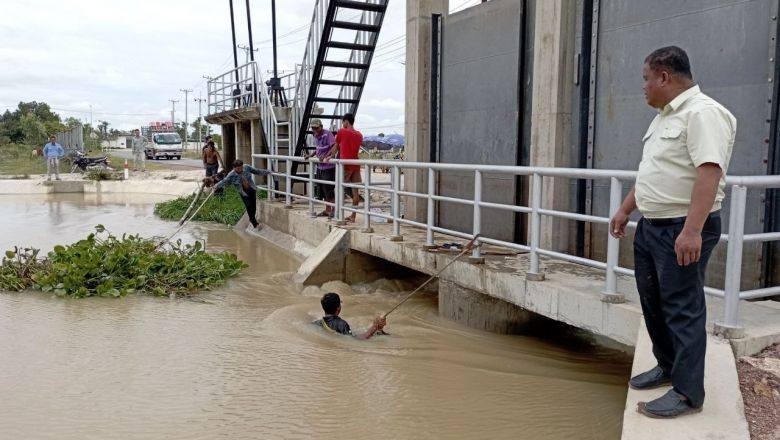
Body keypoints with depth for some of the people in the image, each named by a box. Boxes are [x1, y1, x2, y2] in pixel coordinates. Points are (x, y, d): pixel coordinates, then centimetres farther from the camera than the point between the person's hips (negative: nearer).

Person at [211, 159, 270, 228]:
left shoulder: (247, 168, -12)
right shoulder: (231, 175, -19)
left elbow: (257, 171, 0)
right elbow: (224, 181, -26)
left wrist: (267, 172, 7)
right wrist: (216, 186, -43)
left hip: (252, 189, 2)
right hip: (244, 192, -2)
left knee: (253, 205, 6)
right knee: (249, 206, -7)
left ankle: (252, 219, 33)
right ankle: (254, 221, 14)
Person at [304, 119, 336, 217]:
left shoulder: (327, 134, -14)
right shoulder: (316, 136, 11)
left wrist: (325, 156, -31)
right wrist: (311, 155, 15)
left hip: (328, 166, -9)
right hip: (320, 166, 9)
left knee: (329, 188, -8)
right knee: (322, 188, 13)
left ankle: (333, 210, -1)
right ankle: (327, 210, 22)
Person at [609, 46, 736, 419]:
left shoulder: (702, 113, -16)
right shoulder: (664, 117, 15)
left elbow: (709, 173, -26)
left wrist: (692, 231, -32)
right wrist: (625, 210, 23)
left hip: (683, 231, -10)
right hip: (651, 226, 10)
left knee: (682, 308, -3)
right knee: (653, 301, 17)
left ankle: (687, 393, 8)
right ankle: (668, 367, 34)